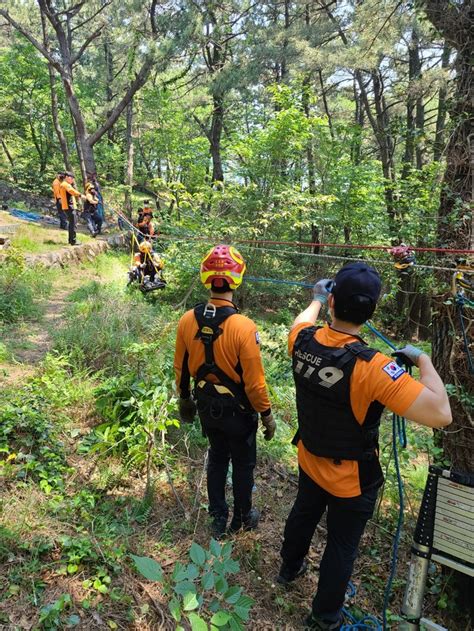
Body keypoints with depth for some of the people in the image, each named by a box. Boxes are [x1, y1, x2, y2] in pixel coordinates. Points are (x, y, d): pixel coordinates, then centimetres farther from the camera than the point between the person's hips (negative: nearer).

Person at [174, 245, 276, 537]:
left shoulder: (188, 320, -14)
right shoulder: (244, 328, -29)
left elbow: (181, 368, 0)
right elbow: (254, 381, -22)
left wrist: (185, 399, 16)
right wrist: (267, 415, -6)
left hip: (207, 406, 5)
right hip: (238, 410, -4)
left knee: (217, 457, 25)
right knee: (243, 463, 20)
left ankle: (219, 518, 41)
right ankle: (243, 517, 42)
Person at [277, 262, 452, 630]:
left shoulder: (303, 341, -19)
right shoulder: (372, 367, -37)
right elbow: (440, 414, -37)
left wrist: (317, 299, 25)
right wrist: (423, 359, -22)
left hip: (310, 462, 5)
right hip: (351, 479, -5)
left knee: (303, 515, 32)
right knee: (342, 547, 20)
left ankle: (290, 569, 60)